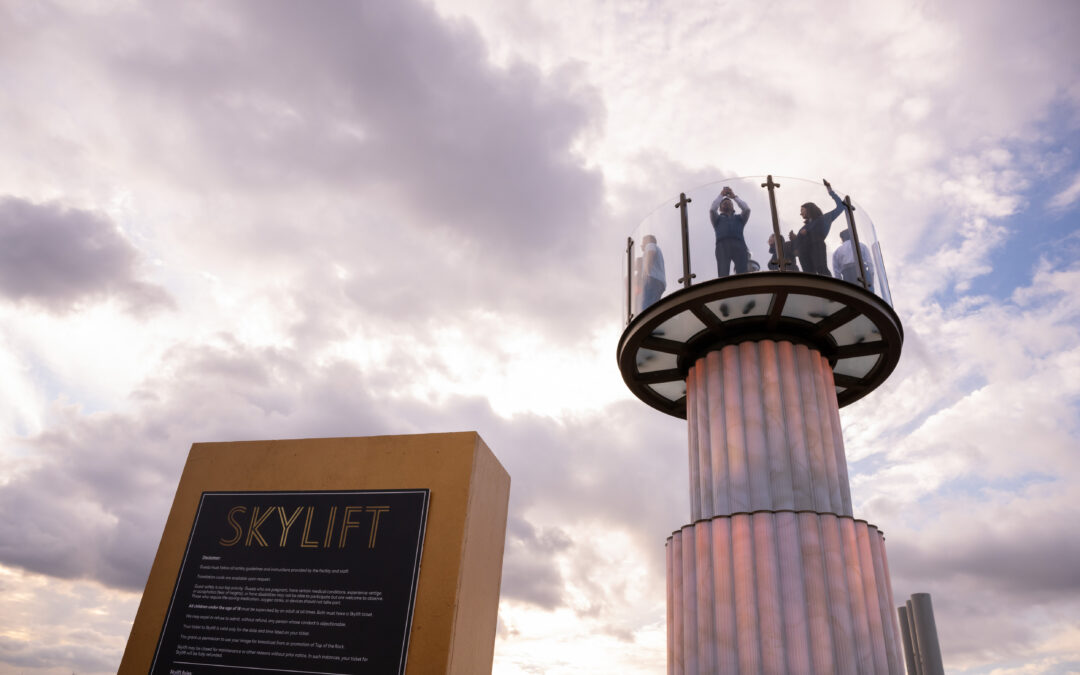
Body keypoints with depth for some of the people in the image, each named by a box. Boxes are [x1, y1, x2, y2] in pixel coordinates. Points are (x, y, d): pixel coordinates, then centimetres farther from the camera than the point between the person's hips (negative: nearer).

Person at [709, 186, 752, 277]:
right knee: (723, 275, -22)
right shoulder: (718, 219, 33)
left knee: (743, 274, -20)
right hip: (722, 246, -1)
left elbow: (747, 209, 18)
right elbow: (712, 209, 13)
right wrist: (721, 194, 22)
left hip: (738, 245, 1)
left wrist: (734, 196, 25)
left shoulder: (739, 218, 37)